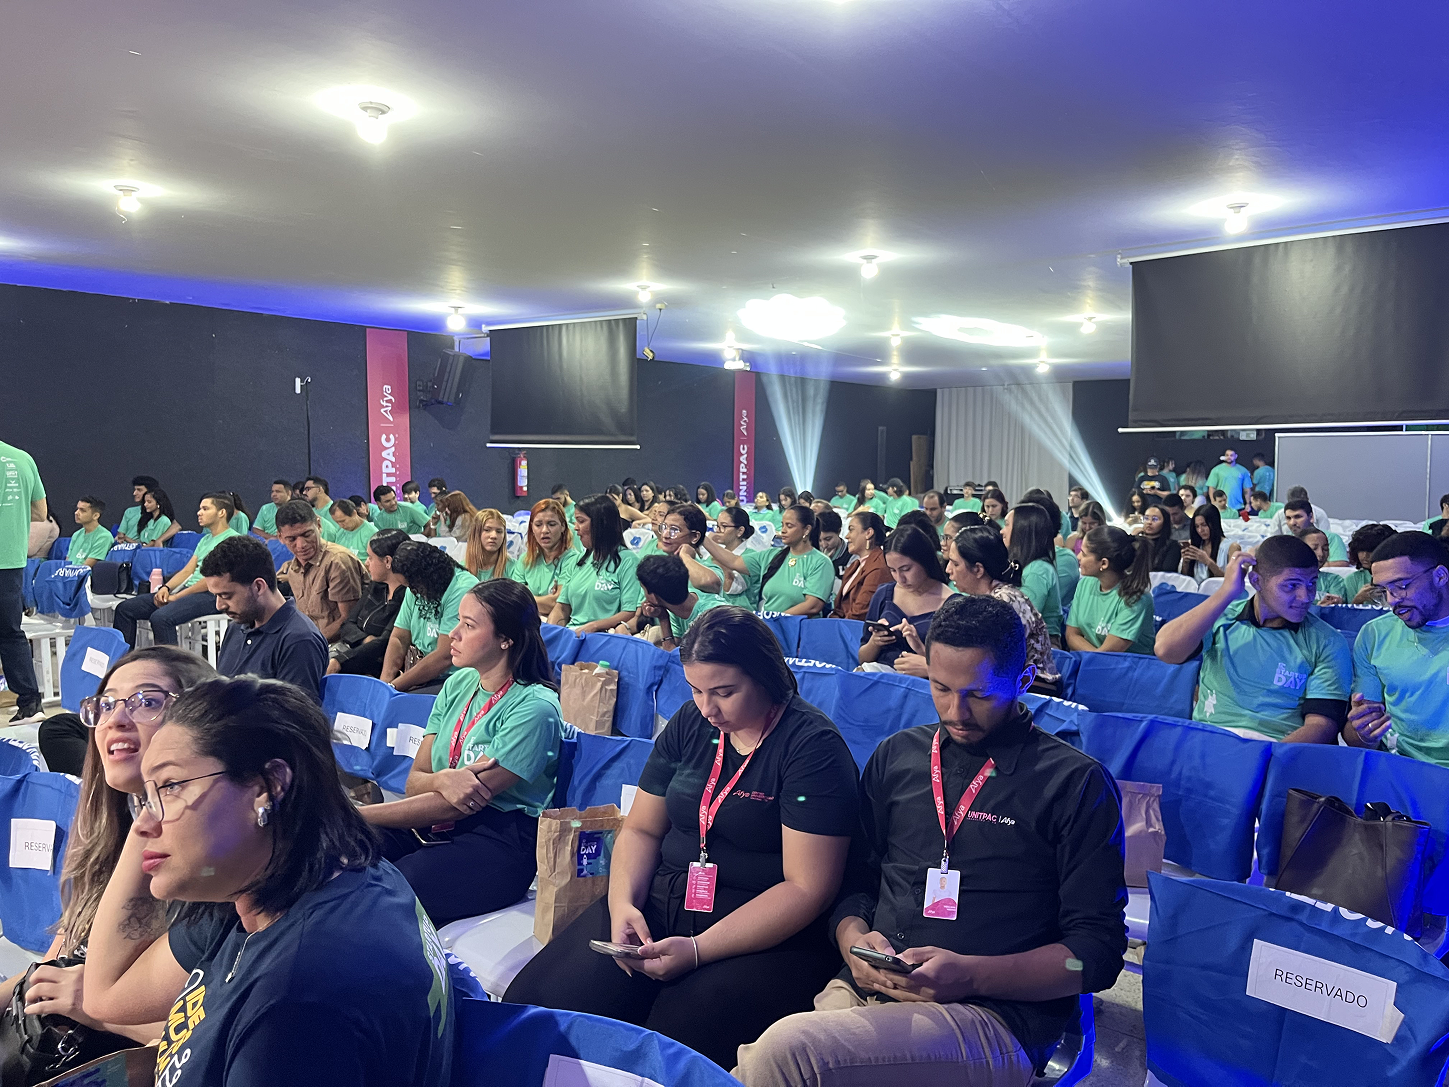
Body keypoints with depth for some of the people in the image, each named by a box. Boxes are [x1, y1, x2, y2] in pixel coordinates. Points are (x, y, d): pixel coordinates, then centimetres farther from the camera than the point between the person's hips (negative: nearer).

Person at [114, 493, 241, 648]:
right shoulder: (206, 539, 24)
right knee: (124, 608, 4)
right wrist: (166, 588, -1)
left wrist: (177, 596, -13)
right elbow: (187, 571, 20)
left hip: (210, 595, -10)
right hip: (187, 589, 10)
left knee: (161, 617, -35)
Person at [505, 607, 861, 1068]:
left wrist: (698, 951, -21)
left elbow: (808, 888, -16)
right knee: (532, 1002, -14)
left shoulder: (813, 747, -11)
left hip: (766, 933, -5)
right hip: (660, 903, 6)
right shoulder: (691, 724, 9)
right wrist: (623, 904, -5)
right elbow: (641, 829, 15)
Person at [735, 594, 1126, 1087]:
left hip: (995, 1017, -3)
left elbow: (1097, 952, -1)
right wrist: (854, 939, -3)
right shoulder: (896, 756, 16)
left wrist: (969, 974, -14)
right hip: (863, 991, 4)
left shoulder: (1078, 783, 2)